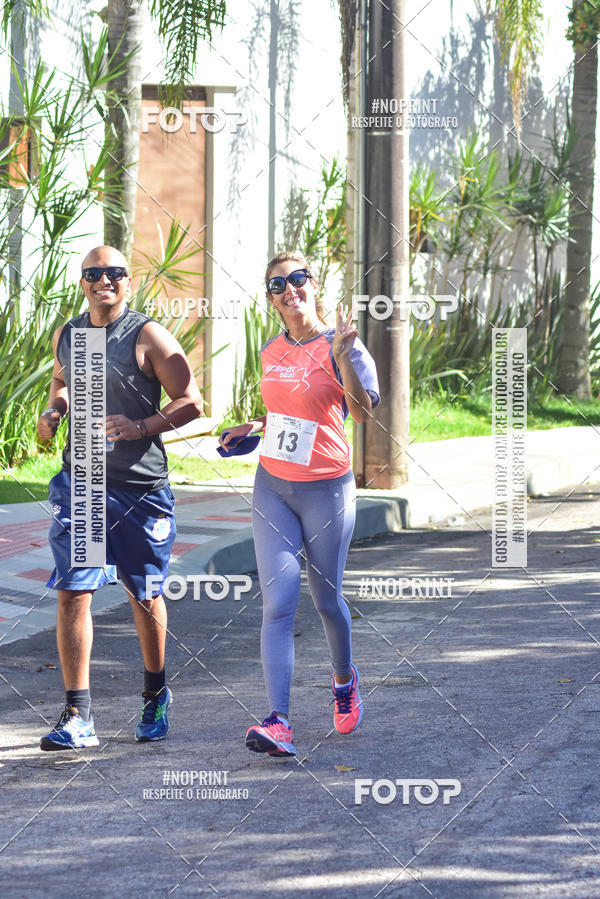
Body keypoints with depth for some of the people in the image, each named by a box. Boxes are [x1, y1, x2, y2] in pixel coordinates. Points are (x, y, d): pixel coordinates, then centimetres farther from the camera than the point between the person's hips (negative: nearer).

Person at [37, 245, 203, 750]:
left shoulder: (148, 337, -7)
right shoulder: (67, 335, 8)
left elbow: (191, 402, -7)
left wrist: (141, 427, -22)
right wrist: (54, 411, 7)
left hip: (140, 486, -3)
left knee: (144, 595, 11)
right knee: (73, 593, -8)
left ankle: (156, 697, 33)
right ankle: (78, 718, -6)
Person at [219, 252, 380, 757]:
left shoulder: (341, 347, -11)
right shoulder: (271, 351, 8)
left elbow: (364, 412, -25)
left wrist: (342, 355, -36)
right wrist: (253, 428, 8)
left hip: (326, 489, -4)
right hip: (272, 487, 4)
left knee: (326, 600, 10)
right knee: (277, 605, -8)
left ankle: (345, 679, 41)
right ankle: (279, 724, -16)